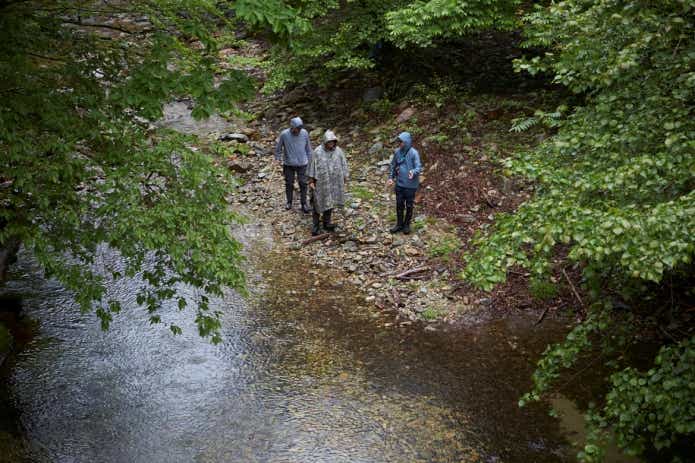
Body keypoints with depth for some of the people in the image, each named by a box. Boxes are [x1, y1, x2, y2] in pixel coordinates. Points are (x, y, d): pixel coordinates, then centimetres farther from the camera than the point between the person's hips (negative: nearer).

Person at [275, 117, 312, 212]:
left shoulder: (305, 133, -8)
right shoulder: (284, 134, -13)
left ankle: (304, 204, 14)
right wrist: (278, 159, 4)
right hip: (288, 164, 0)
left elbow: (308, 148, 5)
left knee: (303, 184, 2)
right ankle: (289, 202, 29)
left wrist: (309, 160, 9)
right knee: (289, 184, 11)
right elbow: (278, 148, 0)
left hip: (302, 164, 1)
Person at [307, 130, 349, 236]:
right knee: (318, 204, 2)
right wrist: (311, 181, -6)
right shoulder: (317, 152, -9)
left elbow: (343, 165, 8)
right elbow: (312, 166, -6)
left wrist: (344, 178, 8)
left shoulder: (338, 151, 0)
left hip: (334, 183, 3)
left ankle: (326, 223, 26)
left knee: (330, 203, 12)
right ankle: (316, 225, 13)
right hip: (321, 183, -3)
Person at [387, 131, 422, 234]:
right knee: (399, 205, 13)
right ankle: (399, 224, 29)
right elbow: (393, 165, 12)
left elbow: (419, 167, -19)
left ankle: (407, 225, 27)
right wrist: (391, 177, 5)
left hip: (410, 185, -4)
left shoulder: (414, 153, -16)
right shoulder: (397, 152, -1)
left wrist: (413, 172, -39)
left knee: (409, 206, 10)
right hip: (399, 184, 4)